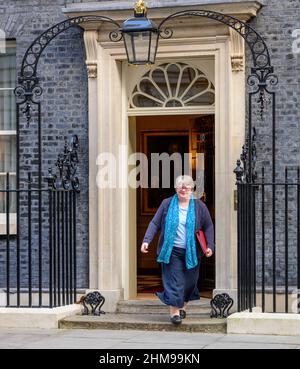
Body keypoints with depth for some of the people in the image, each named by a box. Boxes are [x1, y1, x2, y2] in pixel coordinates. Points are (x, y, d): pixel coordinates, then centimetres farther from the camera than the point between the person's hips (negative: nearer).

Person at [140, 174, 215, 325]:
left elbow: (208, 227, 7)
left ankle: (183, 306, 29)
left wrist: (210, 246, -5)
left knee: (189, 281, 8)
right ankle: (174, 310, -8)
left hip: (191, 252, 2)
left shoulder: (199, 207, 5)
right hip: (172, 250, -1)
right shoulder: (167, 204, 3)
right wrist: (146, 240, -9)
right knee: (173, 280, -9)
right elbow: (155, 223, 3)